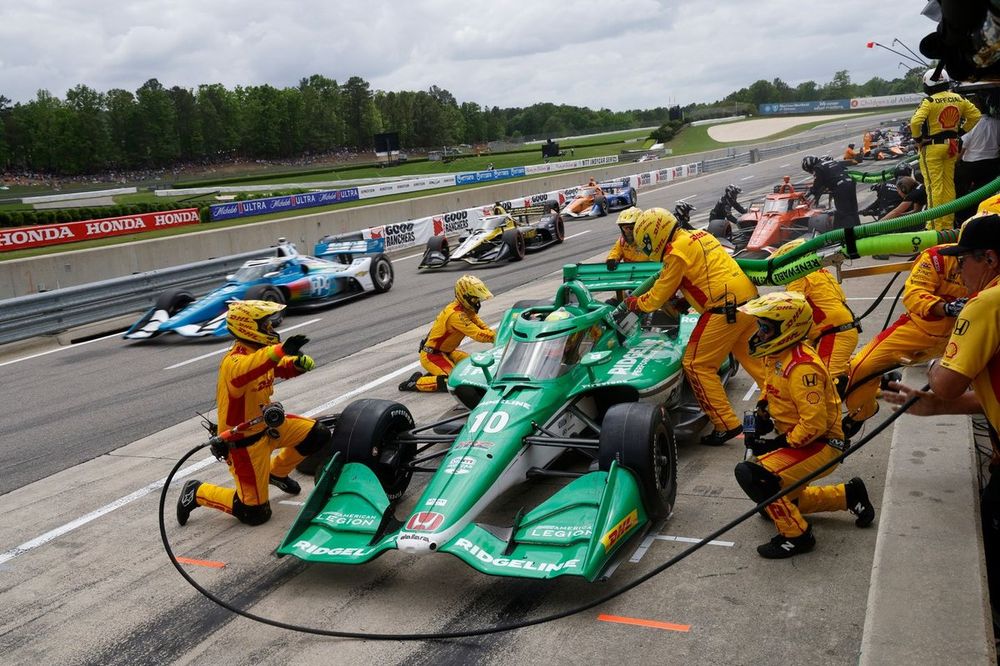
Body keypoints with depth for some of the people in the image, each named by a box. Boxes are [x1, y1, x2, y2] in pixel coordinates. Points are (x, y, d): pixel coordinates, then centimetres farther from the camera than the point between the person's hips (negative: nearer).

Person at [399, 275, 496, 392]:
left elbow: (482, 326, 4)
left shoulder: (466, 309, 4)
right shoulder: (456, 315, -27)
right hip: (431, 356, -10)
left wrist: (496, 335, -11)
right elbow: (478, 334, -31)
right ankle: (416, 382, -9)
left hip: (445, 352, 10)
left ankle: (435, 374, 11)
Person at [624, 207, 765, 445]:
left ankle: (726, 424, 0)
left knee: (697, 365, 0)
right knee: (754, 357, 23)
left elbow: (660, 294, -1)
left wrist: (636, 303, 15)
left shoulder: (677, 251, -9)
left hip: (725, 310, -9)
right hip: (750, 301, 9)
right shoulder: (700, 235, 16)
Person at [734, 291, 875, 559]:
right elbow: (772, 392, 21)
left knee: (750, 474, -25)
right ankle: (849, 496, 30)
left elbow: (814, 424, -29)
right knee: (782, 500, 22)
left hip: (820, 445, -10)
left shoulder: (802, 367, -28)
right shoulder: (777, 355, 3)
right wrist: (762, 414, 2)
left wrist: (779, 444, -20)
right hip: (797, 440, 10)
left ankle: (796, 535, -10)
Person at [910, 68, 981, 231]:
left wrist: (918, 139, -10)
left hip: (932, 147, -6)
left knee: (935, 186, -3)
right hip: (951, 145, 6)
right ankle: (949, 223, 21)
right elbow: (975, 115, 11)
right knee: (949, 185, 13)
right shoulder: (959, 99, 4)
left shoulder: (929, 101, -14)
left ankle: (936, 226, -2)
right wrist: (961, 132, 15)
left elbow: (915, 122, -25)